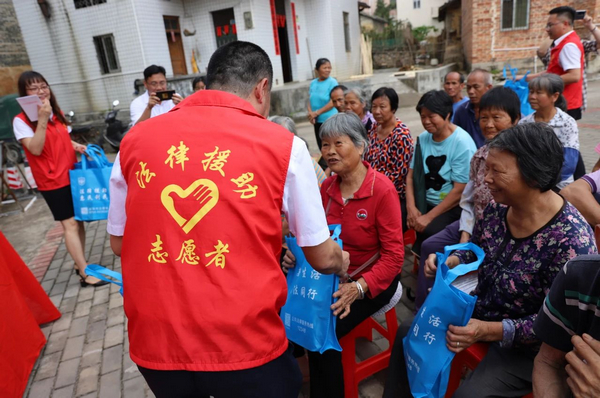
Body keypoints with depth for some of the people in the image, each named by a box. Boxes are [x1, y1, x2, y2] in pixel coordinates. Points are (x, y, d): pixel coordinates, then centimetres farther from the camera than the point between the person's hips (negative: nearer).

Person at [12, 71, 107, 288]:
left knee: (79, 220, 10)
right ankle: (85, 274, -2)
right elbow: (36, 149, -22)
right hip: (52, 181, -7)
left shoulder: (57, 113, 10)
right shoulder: (21, 120, -10)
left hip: (71, 175, 7)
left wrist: (77, 146, 2)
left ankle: (80, 264, 24)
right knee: (70, 224, -8)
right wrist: (42, 120, -28)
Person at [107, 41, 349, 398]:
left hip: (153, 342, 4)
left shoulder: (136, 139, 1)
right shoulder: (282, 144, -8)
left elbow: (119, 243, 12)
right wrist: (342, 264, 23)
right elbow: (322, 258, 0)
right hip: (243, 343, -3)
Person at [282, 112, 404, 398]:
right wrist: (297, 253, -16)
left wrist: (358, 288, -31)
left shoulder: (382, 189, -18)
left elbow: (393, 256, -18)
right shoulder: (327, 187, -1)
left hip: (372, 280, -5)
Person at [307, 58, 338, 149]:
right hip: (317, 121, 6)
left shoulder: (332, 82, -8)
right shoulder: (313, 83, 9)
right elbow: (310, 100, 9)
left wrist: (316, 113, -13)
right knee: (321, 146, 12)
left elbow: (333, 102, -14)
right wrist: (310, 113, -11)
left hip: (329, 120, -5)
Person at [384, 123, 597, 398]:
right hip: (479, 310, 7)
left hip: (526, 347, -6)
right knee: (408, 333, 7)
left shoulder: (572, 239, -29)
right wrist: (450, 261, -14)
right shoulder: (497, 207, -10)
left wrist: (488, 331, -33)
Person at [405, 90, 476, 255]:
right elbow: (411, 175, 5)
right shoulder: (423, 138, 4)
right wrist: (411, 207, -10)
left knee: (429, 231, -32)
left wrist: (429, 217, -17)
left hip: (453, 207, -5)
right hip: (424, 202, 6)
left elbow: (460, 190, -17)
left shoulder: (462, 143, -14)